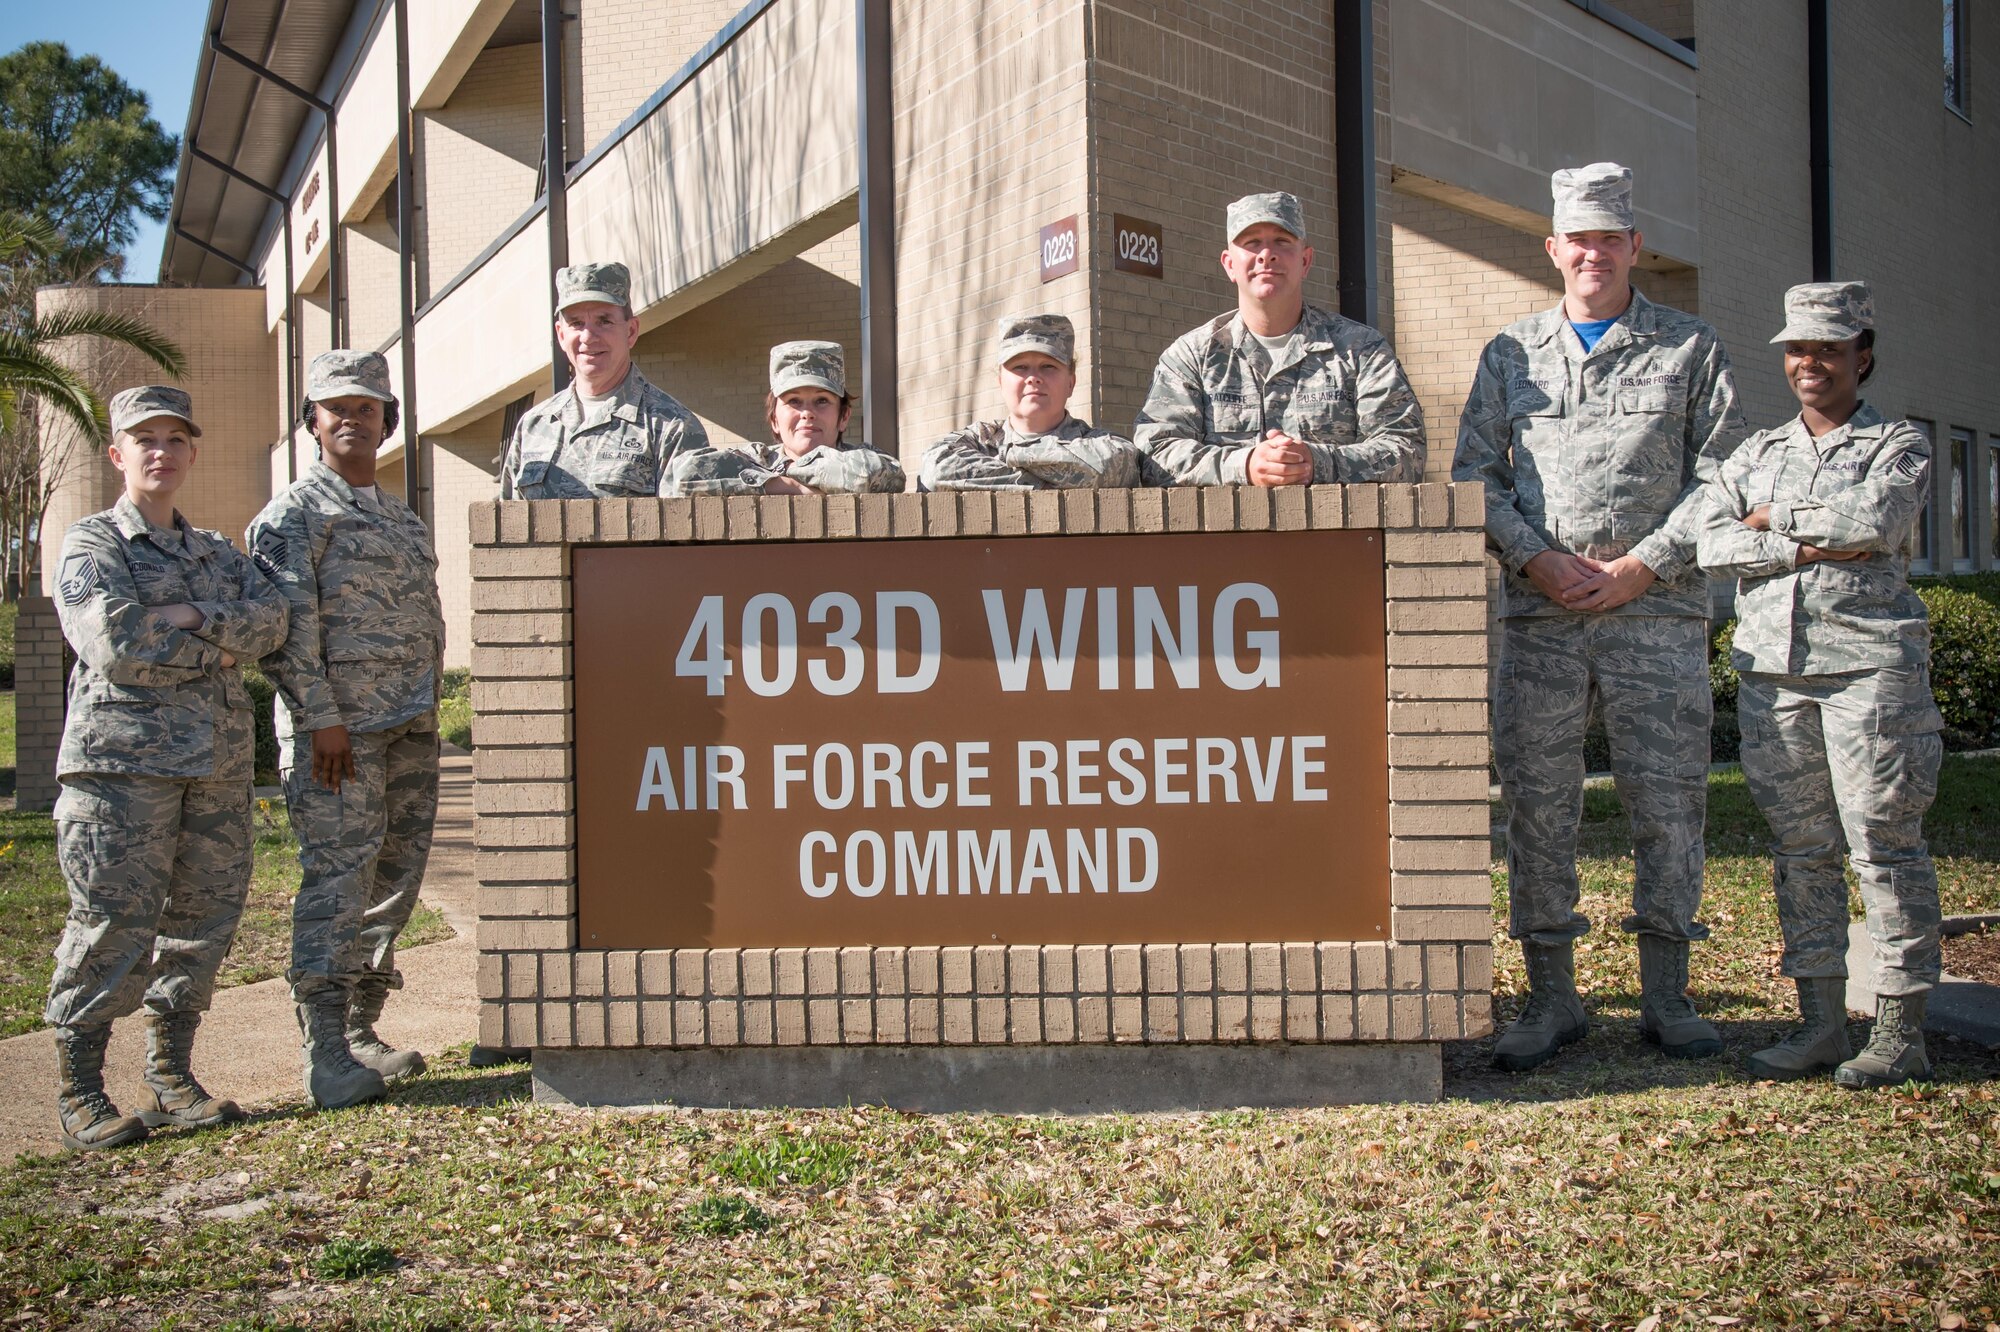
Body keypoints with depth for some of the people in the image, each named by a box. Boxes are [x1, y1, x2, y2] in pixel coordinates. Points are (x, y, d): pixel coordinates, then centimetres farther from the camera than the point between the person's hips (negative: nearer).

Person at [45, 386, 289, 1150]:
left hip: (220, 761, 5)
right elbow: (117, 648, -12)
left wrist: (189, 616, -11)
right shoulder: (91, 545, 4)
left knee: (204, 919, 6)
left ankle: (173, 1079, 17)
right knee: (113, 928, -6)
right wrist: (218, 651, -4)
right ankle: (79, 1093, 7)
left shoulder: (217, 552, 20)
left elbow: (270, 622, 2)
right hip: (124, 758, -5)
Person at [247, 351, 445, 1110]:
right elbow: (288, 622, -11)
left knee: (396, 878, 9)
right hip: (338, 731, -7)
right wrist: (322, 717, -17)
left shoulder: (400, 517, 22)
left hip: (411, 729, 8)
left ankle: (362, 1031, 19)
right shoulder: (292, 514, -1)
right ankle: (327, 1055, -2)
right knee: (338, 880, -8)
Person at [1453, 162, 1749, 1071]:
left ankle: (1666, 996, 15)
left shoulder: (1690, 349, 10)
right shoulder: (1510, 355, 14)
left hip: (1657, 612, -1)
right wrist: (1536, 558, -7)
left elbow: (1720, 476, 4)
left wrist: (1642, 565, -8)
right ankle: (1551, 997, 11)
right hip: (1538, 615, 1)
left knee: (1667, 800, 1)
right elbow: (1475, 476, 8)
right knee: (1537, 803, 1)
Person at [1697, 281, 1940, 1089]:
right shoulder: (1756, 454, 18)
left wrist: (1774, 521, -2)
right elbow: (1712, 545, 1)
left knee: (1885, 847, -2)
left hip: (1869, 666, -4)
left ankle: (1901, 1031, 6)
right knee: (1799, 850, 6)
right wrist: (1816, 544, -9)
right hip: (1771, 671, 4)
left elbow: (1877, 520, -14)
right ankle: (1821, 1023, 14)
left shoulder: (1898, 445, 8)